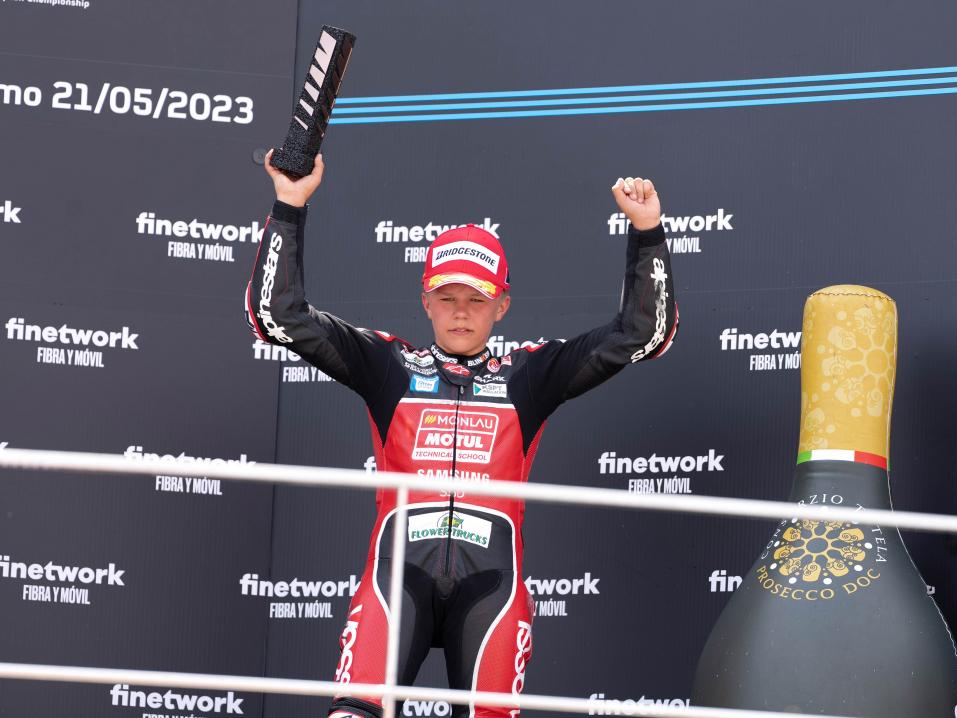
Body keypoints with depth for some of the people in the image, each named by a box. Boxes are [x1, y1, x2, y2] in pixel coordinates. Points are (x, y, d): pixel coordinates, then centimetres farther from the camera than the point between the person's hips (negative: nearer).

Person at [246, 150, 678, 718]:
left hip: (491, 572, 1)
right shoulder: (391, 367, 18)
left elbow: (644, 332, 16)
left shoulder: (528, 375, 20)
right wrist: (290, 208, 5)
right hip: (400, 564, -1)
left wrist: (647, 232, 6)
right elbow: (281, 315, 11)